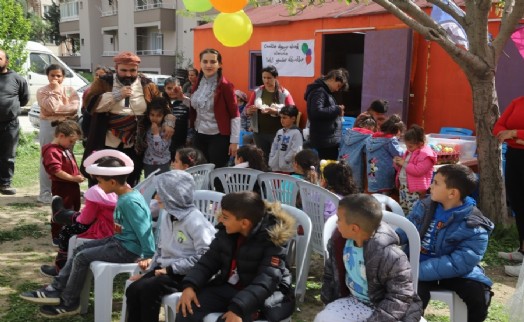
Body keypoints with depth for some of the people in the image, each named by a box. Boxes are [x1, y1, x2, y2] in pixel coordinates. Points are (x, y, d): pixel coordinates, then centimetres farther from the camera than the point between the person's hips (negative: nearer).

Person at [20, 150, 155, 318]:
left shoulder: (130, 202, -26)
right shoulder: (126, 195, 5)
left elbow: (145, 231, -26)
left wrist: (148, 259, -24)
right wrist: (119, 227, 7)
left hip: (127, 249, -10)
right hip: (120, 241, 10)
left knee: (82, 257, -8)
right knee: (80, 249, 9)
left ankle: (69, 303, 7)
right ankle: (56, 289, 11)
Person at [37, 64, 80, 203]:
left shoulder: (70, 90, 8)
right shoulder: (42, 91, 2)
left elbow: (74, 108, -6)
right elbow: (51, 107, -15)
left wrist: (57, 110, -11)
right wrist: (55, 91, -9)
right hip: (48, 126, -3)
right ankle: (45, 192, 1)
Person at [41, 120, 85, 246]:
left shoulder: (66, 149, 12)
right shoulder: (52, 151, -20)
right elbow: (56, 171, -27)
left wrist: (78, 175, 8)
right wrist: (73, 178, -25)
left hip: (72, 185, 10)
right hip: (62, 187, -10)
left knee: (74, 211, 20)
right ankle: (57, 237, 9)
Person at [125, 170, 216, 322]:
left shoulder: (195, 221, -18)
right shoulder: (166, 217, 9)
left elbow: (205, 256, -22)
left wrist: (171, 269, -18)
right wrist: (148, 270, 8)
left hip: (186, 274, -8)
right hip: (165, 269, 8)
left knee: (148, 289, -25)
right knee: (132, 290, -11)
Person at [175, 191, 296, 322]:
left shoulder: (272, 240, -21)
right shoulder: (226, 231, -2)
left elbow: (266, 280, -29)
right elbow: (208, 261, 4)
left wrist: (238, 308, -41)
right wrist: (189, 285, -13)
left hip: (264, 293, -6)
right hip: (227, 287, 6)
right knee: (187, 308, -11)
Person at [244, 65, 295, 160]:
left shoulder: (284, 94, -2)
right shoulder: (257, 92, 6)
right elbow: (246, 110, 8)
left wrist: (275, 111, -23)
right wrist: (249, 111, -16)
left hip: (278, 133, -3)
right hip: (259, 133, 3)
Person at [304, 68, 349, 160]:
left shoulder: (325, 91, 18)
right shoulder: (319, 91, -12)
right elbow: (316, 112, -24)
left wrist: (337, 111, 6)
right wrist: (337, 109, -16)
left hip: (330, 139, 10)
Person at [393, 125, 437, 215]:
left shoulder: (425, 155, -14)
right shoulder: (409, 152, 15)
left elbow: (418, 171, -25)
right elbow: (402, 168, 25)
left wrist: (404, 164, -20)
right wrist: (397, 163, 3)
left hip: (415, 189, -9)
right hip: (403, 186, 9)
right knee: (402, 212, 18)